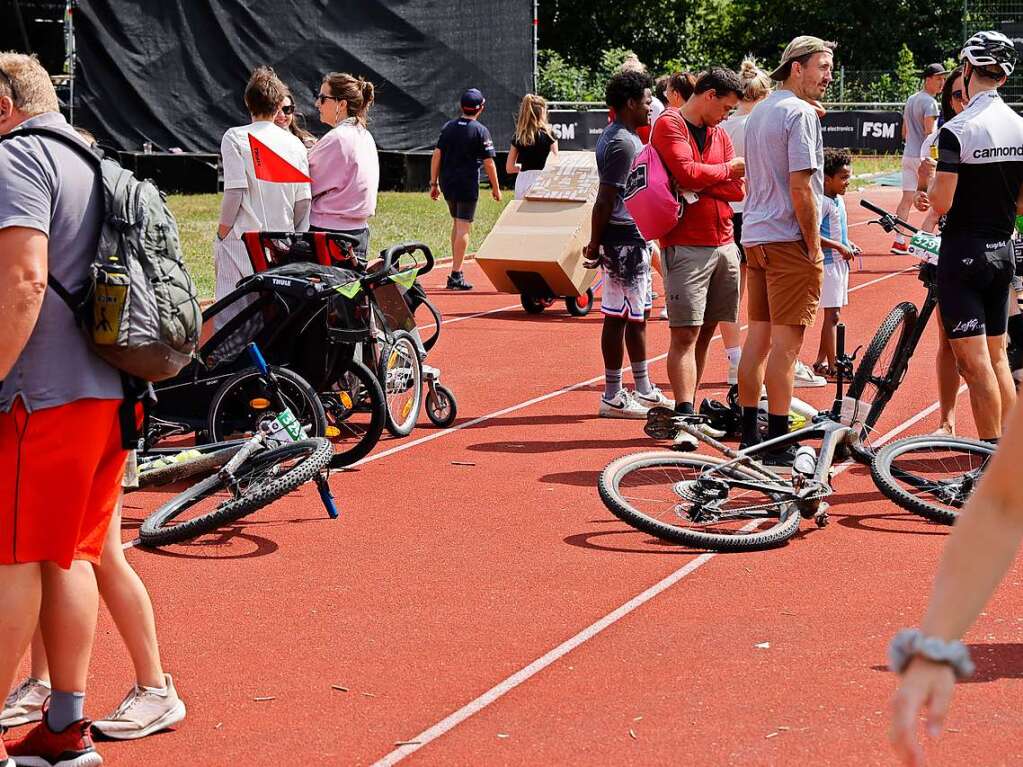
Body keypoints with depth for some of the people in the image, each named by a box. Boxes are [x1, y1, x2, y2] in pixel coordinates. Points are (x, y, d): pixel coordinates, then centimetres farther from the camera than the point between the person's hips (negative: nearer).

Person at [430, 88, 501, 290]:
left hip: (447, 183, 5)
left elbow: (436, 155, 4)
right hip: (467, 184, -5)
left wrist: (434, 183, 9)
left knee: (456, 223, 21)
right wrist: (495, 188, 1)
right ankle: (456, 274, -9)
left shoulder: (448, 127, 7)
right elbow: (488, 162, -8)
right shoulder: (480, 131, -7)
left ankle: (456, 268, 24)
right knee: (464, 227, -4)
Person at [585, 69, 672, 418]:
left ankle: (644, 390, 26)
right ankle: (613, 398, 3)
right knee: (619, 317, -4)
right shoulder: (623, 143, -18)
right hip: (625, 239, -11)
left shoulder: (618, 137, 15)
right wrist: (595, 245, -18)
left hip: (633, 237, 11)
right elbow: (604, 200, -20)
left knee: (637, 315, 16)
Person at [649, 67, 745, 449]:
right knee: (685, 334, -9)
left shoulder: (720, 135, 18)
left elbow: (738, 189, 7)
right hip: (685, 244, -7)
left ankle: (691, 413, 12)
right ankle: (684, 419, -12)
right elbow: (688, 173, -18)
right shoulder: (670, 125, -3)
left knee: (705, 332, 7)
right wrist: (727, 169, -1)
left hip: (724, 244, 7)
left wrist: (700, 184, -9)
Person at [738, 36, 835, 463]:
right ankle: (778, 442, -3)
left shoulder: (760, 111, 16)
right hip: (789, 239, -9)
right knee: (786, 341, -5)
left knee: (758, 337, 12)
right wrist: (814, 245, -13)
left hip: (755, 236, 9)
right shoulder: (801, 113, -13)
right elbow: (800, 188, -19)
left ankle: (749, 434, 17)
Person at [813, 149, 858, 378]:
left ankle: (821, 362, 20)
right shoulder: (822, 202, -16)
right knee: (832, 315, -9)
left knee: (834, 314, 12)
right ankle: (832, 367, -6)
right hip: (828, 262, -9)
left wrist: (848, 245, 12)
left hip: (840, 262, 9)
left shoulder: (839, 200, 13)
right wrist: (839, 246, -22)